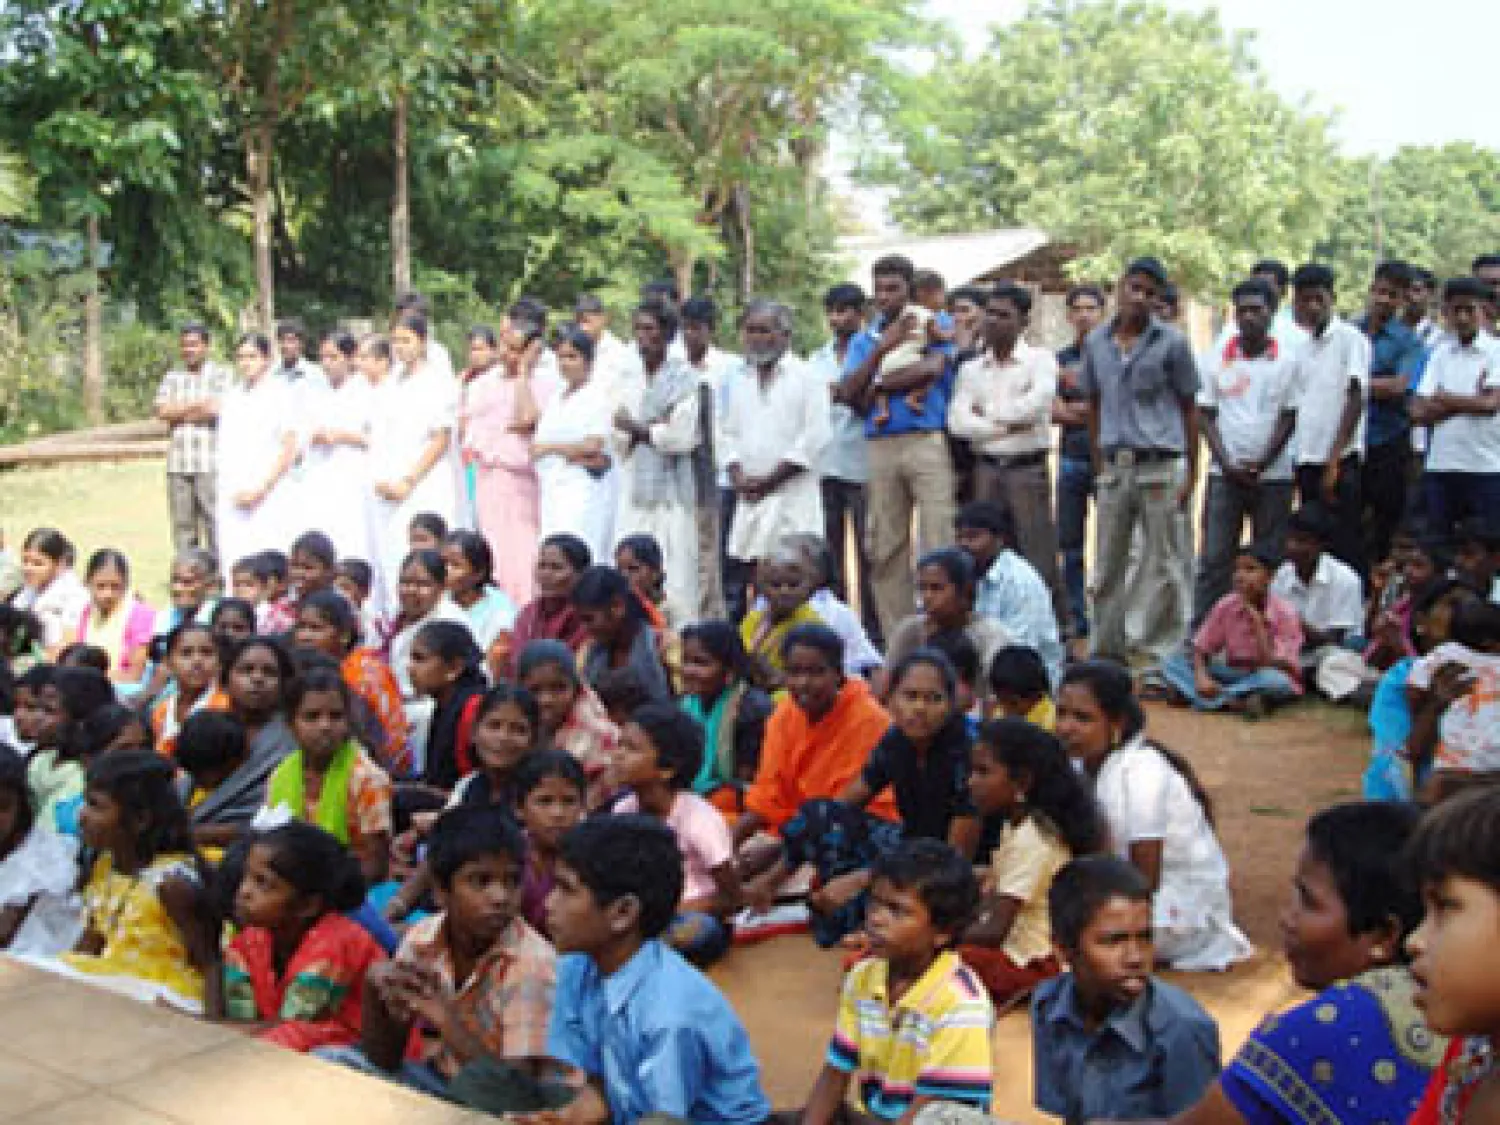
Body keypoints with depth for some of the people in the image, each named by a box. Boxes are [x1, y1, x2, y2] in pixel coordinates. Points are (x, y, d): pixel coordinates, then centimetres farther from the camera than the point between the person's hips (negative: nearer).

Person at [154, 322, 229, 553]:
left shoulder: (221, 374, 4)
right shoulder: (172, 378, 17)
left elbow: (216, 409, -10)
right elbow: (161, 411, 3)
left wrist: (180, 412, -1)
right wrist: (197, 405, -3)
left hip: (211, 463, -4)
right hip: (178, 463, 4)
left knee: (215, 524, -7)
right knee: (182, 525, 6)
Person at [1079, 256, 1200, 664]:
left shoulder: (1171, 343, -1)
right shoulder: (1096, 342, 8)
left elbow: (1190, 408, 1)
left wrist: (1191, 473, -4)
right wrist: (1099, 462, 10)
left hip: (1160, 465, -3)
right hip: (1115, 466, 3)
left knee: (1163, 564, 1)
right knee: (1107, 565, 8)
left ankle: (1160, 651, 8)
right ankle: (1106, 647, 18)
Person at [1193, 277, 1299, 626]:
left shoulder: (1286, 362, 2)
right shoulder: (1217, 360, 6)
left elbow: (1289, 418, 0)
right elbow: (1206, 415, 5)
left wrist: (1260, 464, -9)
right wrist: (1228, 464, -7)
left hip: (1273, 475, 0)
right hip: (1224, 474, 1)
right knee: (1214, 558, -2)